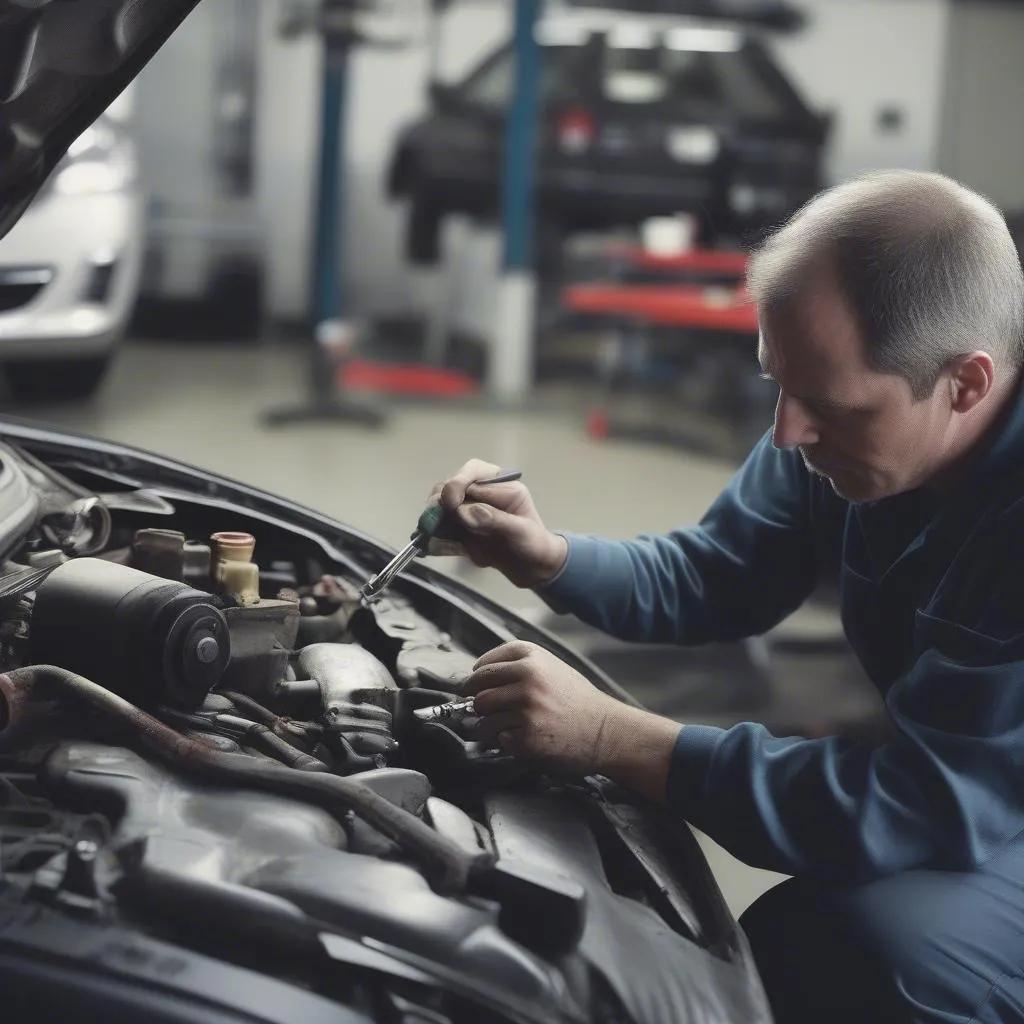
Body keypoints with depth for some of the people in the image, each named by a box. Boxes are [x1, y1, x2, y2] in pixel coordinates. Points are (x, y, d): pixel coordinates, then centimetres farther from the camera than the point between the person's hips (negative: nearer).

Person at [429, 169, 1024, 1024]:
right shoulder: (852, 409, -9)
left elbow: (925, 804, -34)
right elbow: (710, 580, 5)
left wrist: (608, 738, -32)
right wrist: (546, 560, -15)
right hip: (947, 777, 7)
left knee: (887, 940, -28)